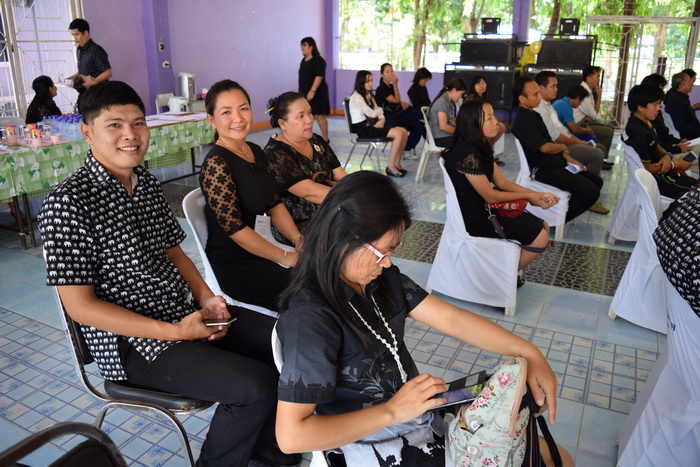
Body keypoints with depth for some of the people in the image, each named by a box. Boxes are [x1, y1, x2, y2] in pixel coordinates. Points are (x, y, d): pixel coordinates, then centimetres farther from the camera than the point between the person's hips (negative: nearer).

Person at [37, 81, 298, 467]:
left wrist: (207, 297, -3)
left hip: (188, 311, 8)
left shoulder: (147, 183, 6)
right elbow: (80, 306, -17)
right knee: (256, 385, -23)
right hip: (134, 342, -8)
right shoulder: (68, 203, -16)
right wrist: (174, 332, -21)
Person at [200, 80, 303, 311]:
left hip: (257, 255, 8)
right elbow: (235, 229, -20)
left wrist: (300, 240, -3)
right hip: (234, 268, -8)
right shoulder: (216, 164, -19)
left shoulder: (255, 151, 7)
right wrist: (285, 257, -13)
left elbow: (274, 204, 11)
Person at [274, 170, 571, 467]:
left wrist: (527, 352, -12)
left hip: (421, 409, 7)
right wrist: (392, 411, -27)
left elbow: (451, 319, -4)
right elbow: (291, 435, -28)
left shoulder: (381, 278, -4)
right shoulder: (310, 319, -27)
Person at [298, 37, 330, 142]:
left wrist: (312, 90, -26)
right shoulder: (303, 60, 15)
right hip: (305, 93, 8)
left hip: (317, 93, -8)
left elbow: (319, 76, -19)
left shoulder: (318, 60, -10)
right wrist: (301, 91, 18)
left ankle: (325, 138, 1)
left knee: (319, 115, -6)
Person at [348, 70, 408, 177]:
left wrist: (382, 120, -8)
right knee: (398, 134, -22)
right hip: (364, 128, -8)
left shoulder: (369, 95, 19)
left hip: (373, 124, 9)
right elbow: (371, 113, -17)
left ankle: (397, 164, -2)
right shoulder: (356, 97, -10)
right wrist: (380, 110, 4)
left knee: (404, 131, -9)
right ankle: (390, 167, -15)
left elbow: (378, 112, 15)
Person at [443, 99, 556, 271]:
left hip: (483, 210, 10)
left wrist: (537, 195, -5)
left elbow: (502, 182, 7)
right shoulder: (467, 155, -26)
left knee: (543, 227, 11)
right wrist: (528, 196, -5)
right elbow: (490, 196, -19)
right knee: (540, 237, -8)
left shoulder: (481, 147, 6)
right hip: (474, 219, -10)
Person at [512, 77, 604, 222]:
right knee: (591, 192, -18)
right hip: (544, 170, -10)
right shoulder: (523, 122, -19)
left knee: (597, 182, 11)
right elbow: (545, 147, -24)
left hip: (556, 163, 10)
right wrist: (562, 147, -3)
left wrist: (567, 158, 8)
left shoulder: (534, 115, 14)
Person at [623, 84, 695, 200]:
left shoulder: (646, 123, 2)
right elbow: (647, 168, -23)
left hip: (660, 168, 9)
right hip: (655, 180, -9)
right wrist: (675, 164, -10)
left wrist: (667, 156, -8)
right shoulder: (638, 134, -27)